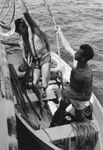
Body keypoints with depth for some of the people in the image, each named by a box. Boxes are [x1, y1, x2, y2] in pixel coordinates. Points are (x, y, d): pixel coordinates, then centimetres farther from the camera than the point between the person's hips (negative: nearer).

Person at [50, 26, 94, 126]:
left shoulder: (87, 75, -37)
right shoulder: (76, 60, -20)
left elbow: (87, 96, -27)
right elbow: (68, 47, -3)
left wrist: (69, 95, -22)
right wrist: (60, 33, 5)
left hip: (79, 98, -6)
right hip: (69, 91, 6)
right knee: (60, 111, 23)